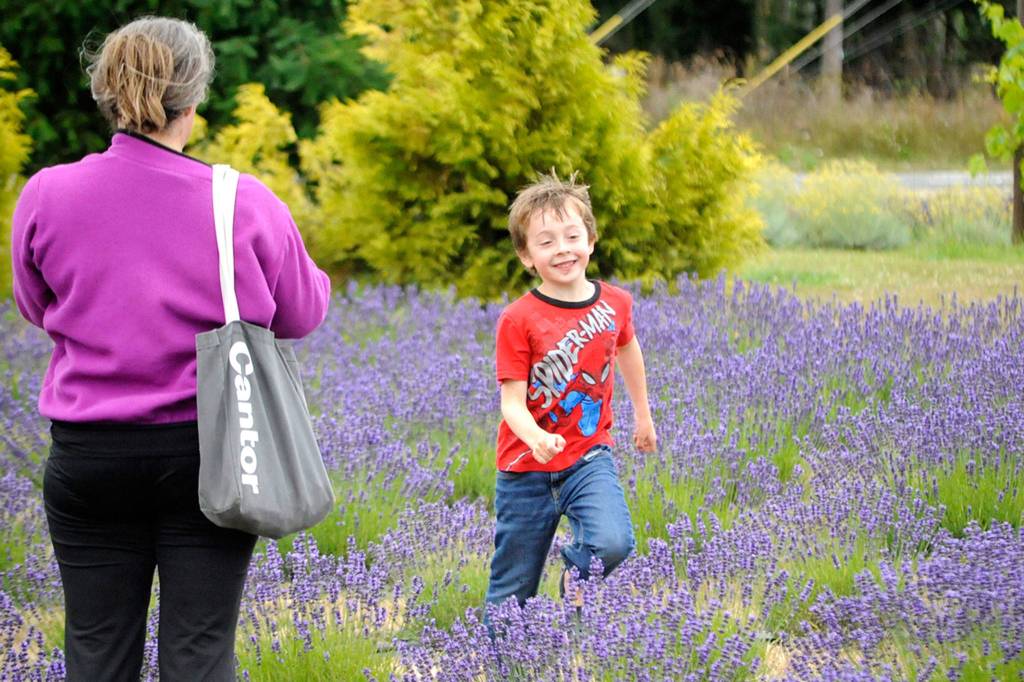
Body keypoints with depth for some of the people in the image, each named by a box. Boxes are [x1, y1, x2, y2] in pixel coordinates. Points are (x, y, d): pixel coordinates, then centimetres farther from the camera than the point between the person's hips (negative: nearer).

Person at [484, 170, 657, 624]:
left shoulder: (615, 303, -3)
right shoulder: (518, 320, -15)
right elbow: (512, 401, -17)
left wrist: (643, 413, 32)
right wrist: (537, 439, -38)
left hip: (589, 457, 2)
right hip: (526, 467, -2)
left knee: (612, 544, -26)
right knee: (512, 590, 6)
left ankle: (576, 574, 7)